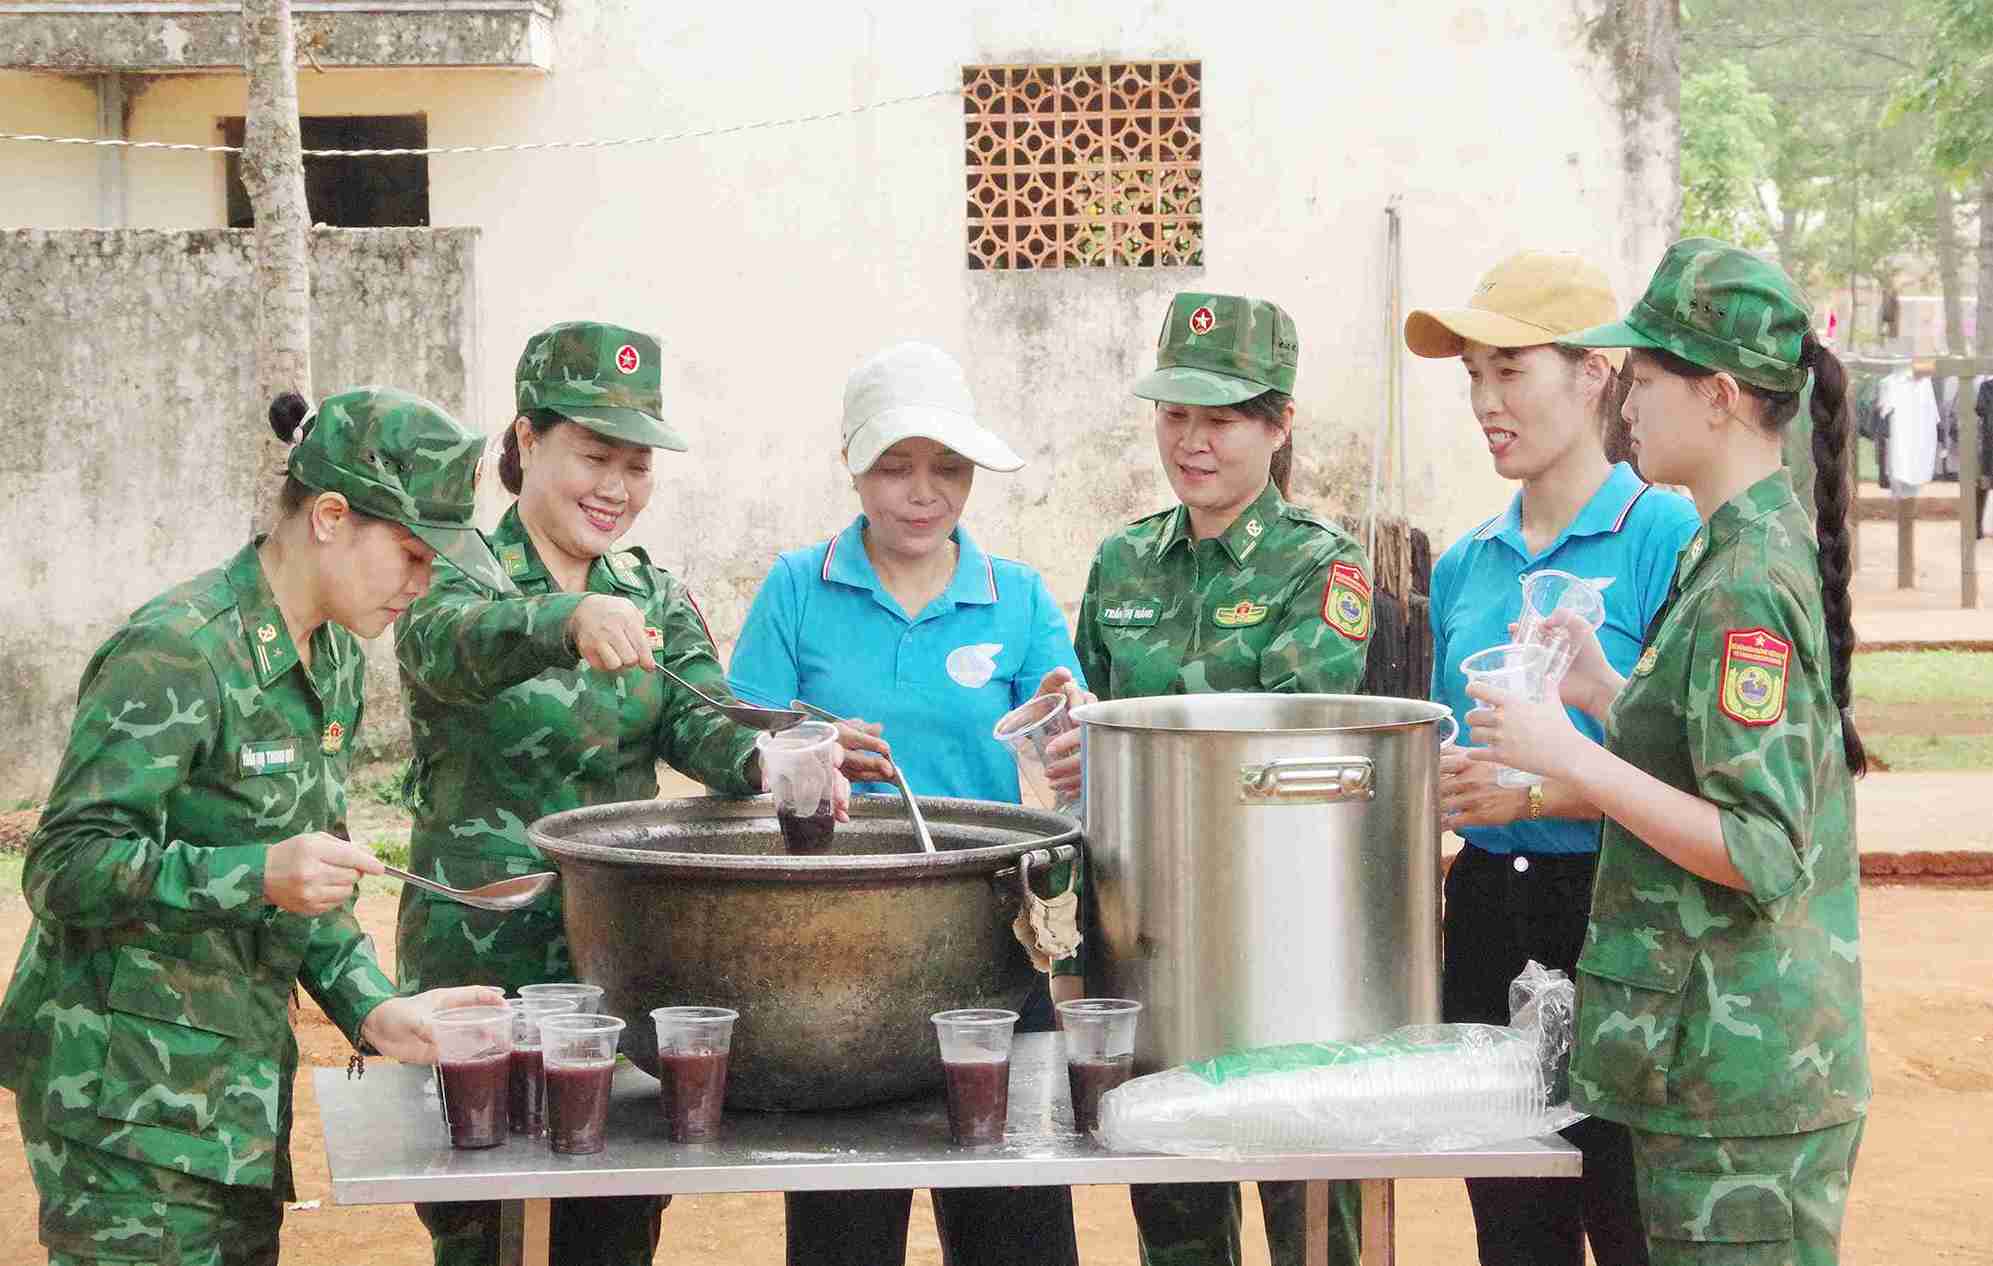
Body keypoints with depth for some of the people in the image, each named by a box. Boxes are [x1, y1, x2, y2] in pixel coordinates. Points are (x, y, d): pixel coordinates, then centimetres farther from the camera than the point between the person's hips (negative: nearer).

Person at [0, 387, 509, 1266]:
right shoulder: (177, 652, -18)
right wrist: (258, 876, -30)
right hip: (128, 1088, -9)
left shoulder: (333, 661, 10)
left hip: (240, 1084, 9)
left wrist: (374, 1011, 3)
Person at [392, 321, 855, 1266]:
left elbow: (701, 717, -8)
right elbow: (446, 643, -30)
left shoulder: (655, 598, 10)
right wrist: (569, 620, -51)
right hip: (478, 964, -4)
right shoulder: (458, 574, -6)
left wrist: (770, 764, -32)